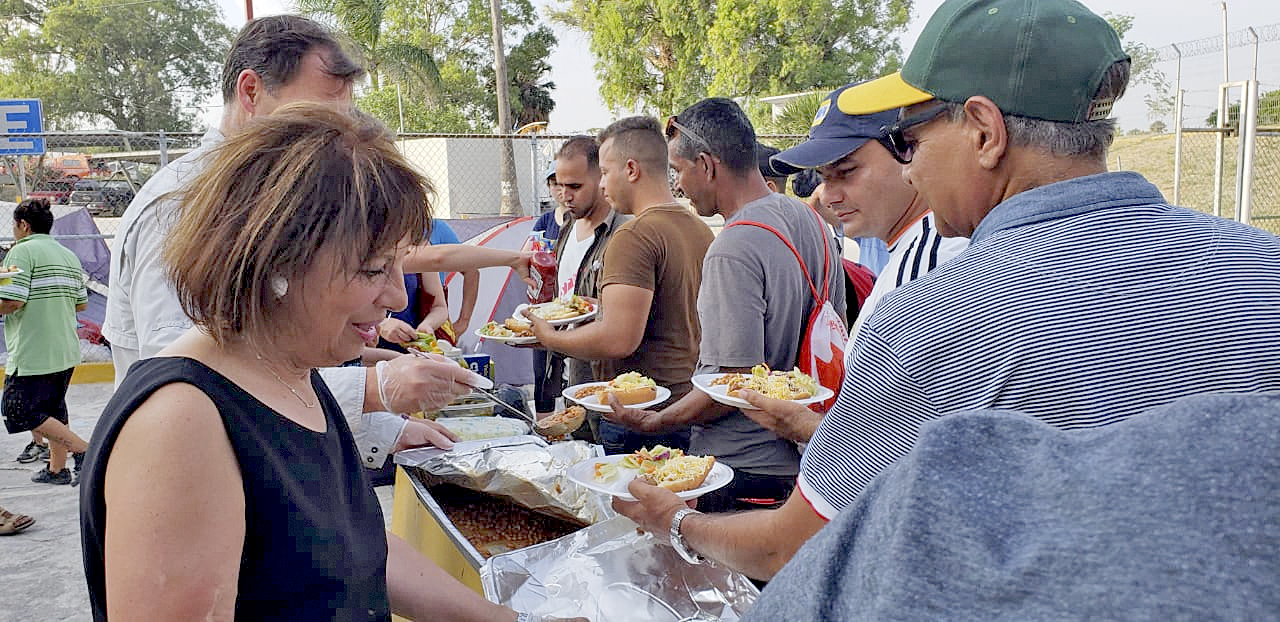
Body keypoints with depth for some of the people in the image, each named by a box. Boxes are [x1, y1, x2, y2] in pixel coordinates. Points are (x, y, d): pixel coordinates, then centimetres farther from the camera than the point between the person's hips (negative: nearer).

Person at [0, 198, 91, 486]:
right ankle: (57, 468, 23)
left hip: (32, 352, -8)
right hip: (67, 351, 8)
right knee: (54, 409, 17)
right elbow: (82, 303, 14)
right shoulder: (69, 255, 13)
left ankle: (83, 451, -11)